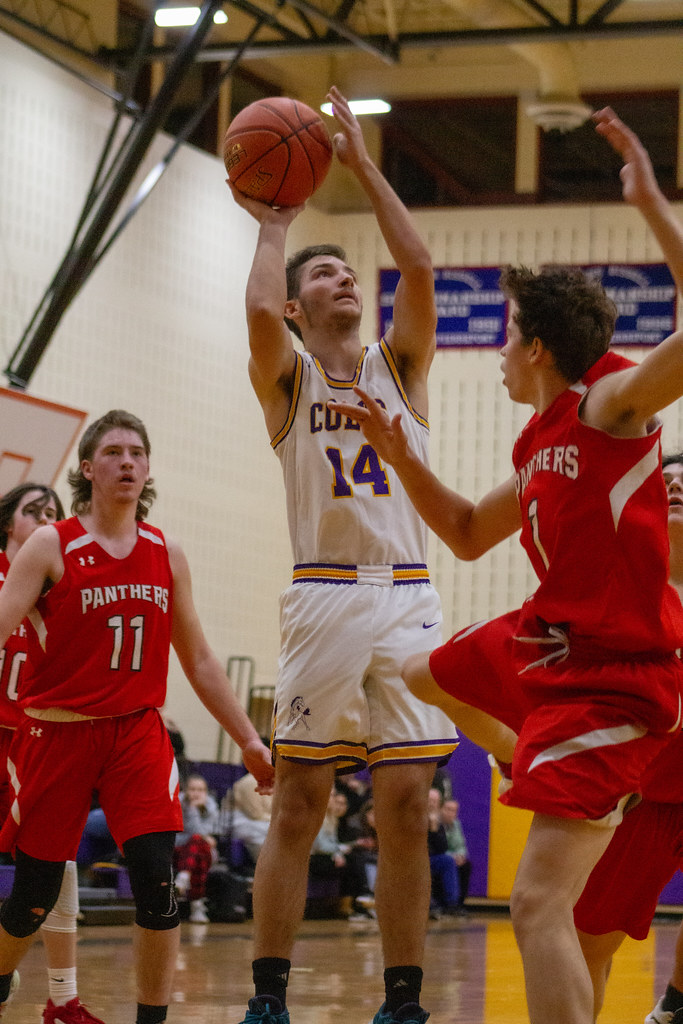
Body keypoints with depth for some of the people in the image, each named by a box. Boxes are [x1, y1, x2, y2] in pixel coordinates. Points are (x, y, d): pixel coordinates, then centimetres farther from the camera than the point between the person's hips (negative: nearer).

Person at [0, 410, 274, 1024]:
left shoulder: (166, 555, 7)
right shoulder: (50, 547, -5)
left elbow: (199, 660, 15)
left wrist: (249, 741, 13)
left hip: (138, 731, 3)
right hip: (57, 732, -3)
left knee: (157, 878, -15)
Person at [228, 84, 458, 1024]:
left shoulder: (399, 366, 16)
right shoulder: (288, 379, 9)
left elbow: (419, 265, 0)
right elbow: (260, 309, -13)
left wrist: (363, 166, 4)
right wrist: (273, 226, 4)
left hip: (409, 597, 2)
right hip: (326, 595, -2)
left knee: (406, 805, 0)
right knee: (298, 805, -2)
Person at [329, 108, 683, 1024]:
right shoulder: (539, 444, 11)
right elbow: (467, 534, 25)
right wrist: (400, 454, 15)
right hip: (545, 641, 10)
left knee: (538, 905, -20)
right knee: (421, 675, 38)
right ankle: (540, 780, 48)